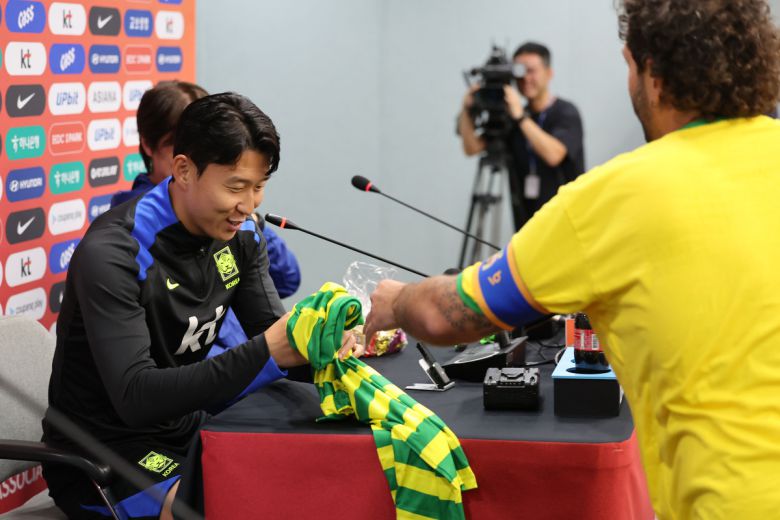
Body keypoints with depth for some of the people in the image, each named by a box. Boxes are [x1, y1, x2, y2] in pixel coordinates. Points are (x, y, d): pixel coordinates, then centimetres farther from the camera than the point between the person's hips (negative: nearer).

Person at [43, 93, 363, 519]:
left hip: (187, 430, 7)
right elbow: (135, 397, -31)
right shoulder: (113, 254, -24)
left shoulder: (240, 235, -2)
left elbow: (269, 330, -2)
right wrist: (264, 354, -39)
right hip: (103, 454, -7)